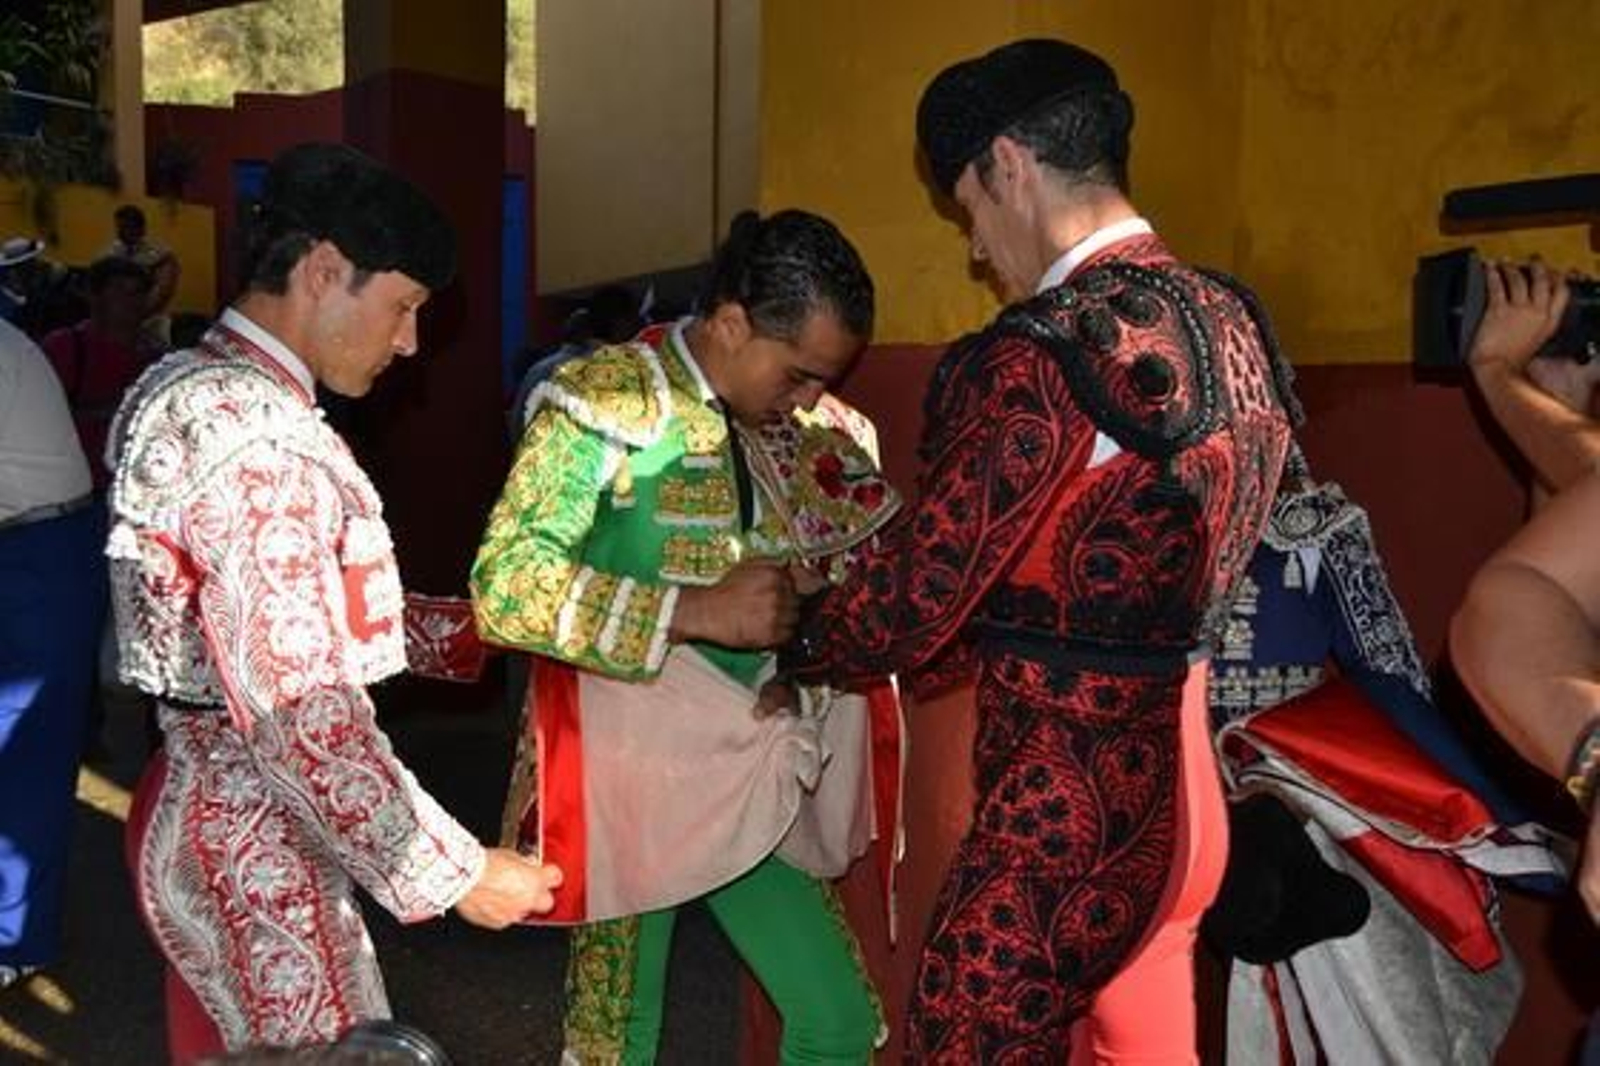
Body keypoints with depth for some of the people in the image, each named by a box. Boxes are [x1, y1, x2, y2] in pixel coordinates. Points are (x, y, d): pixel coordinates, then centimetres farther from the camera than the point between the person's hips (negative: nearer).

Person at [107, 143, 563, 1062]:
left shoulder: (190, 388, 6)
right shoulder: (258, 441, -25)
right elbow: (301, 719, -28)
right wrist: (455, 873, -20)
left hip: (204, 807, 10)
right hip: (256, 848, -10)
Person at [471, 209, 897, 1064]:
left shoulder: (791, 426, 5)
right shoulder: (606, 400, -13)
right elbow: (504, 585, -22)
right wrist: (696, 610, -28)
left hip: (753, 782, 6)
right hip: (631, 779, -5)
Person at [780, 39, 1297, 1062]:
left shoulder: (1039, 355, -21)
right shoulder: (1228, 318, 7)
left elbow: (920, 589, -16)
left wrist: (800, 650, 4)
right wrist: (962, 652, 17)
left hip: (1070, 795, -9)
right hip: (1182, 772, 9)